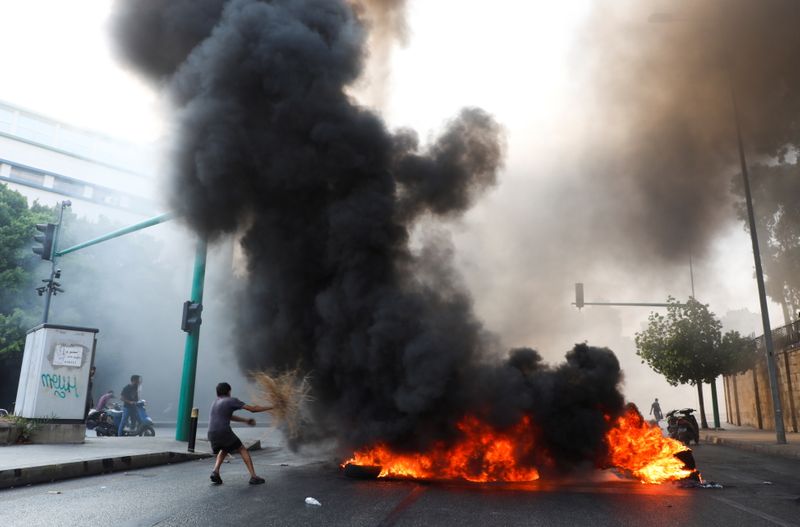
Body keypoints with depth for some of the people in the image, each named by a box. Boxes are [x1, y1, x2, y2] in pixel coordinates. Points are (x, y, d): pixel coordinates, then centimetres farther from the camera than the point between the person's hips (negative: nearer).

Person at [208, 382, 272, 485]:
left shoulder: (215, 403, 24)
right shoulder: (232, 401, 4)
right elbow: (252, 409, 0)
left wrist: (246, 420, 33)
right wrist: (270, 407, 11)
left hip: (212, 435, 6)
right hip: (225, 433, -5)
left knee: (223, 451, 31)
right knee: (243, 451, 10)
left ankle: (215, 471, 7)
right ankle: (253, 477, 1)